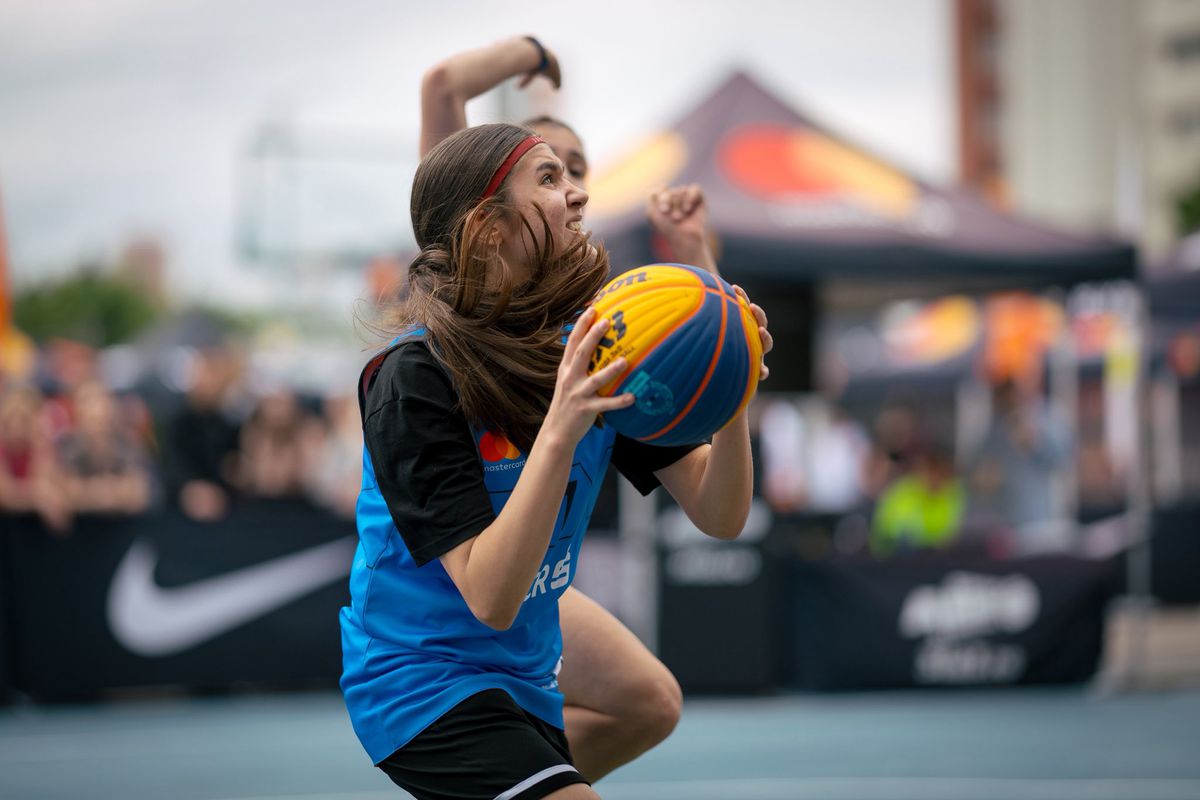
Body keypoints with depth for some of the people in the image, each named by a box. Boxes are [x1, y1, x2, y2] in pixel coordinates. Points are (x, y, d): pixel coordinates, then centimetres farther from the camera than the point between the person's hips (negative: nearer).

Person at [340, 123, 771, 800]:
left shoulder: (590, 344, -1)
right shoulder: (417, 378, -20)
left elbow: (719, 515, -3)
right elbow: (490, 599, -26)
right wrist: (560, 432, -35)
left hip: (529, 664, 7)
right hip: (425, 687, -7)